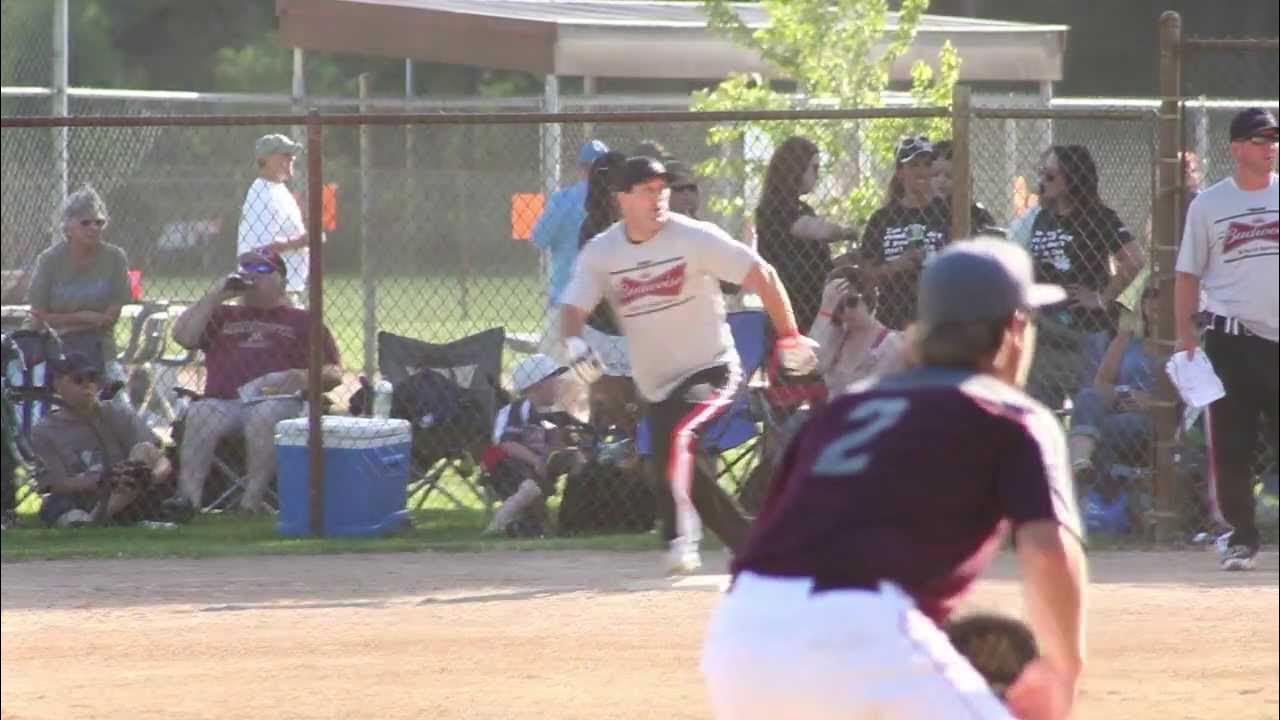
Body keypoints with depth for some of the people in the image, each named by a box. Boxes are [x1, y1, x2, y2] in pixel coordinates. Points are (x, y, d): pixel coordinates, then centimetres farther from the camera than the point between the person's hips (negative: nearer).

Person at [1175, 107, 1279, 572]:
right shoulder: (1209, 205, 6)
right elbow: (1188, 275, 8)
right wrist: (1185, 338, -1)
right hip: (1230, 338, 0)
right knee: (1230, 445, 0)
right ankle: (1241, 537, 10)